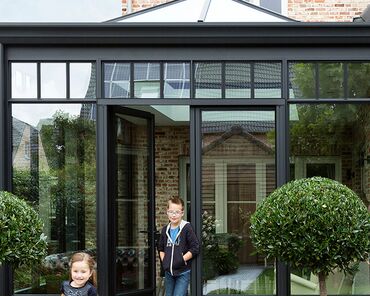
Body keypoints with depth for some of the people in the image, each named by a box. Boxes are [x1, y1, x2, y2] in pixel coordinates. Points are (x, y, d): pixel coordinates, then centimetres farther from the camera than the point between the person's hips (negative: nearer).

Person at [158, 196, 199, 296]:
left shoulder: (187, 228, -11)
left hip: (183, 272, -6)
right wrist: (164, 261, 4)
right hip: (169, 272, 6)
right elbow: (161, 248, 19)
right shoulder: (165, 230, 6)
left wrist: (182, 260, -15)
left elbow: (195, 248, -13)